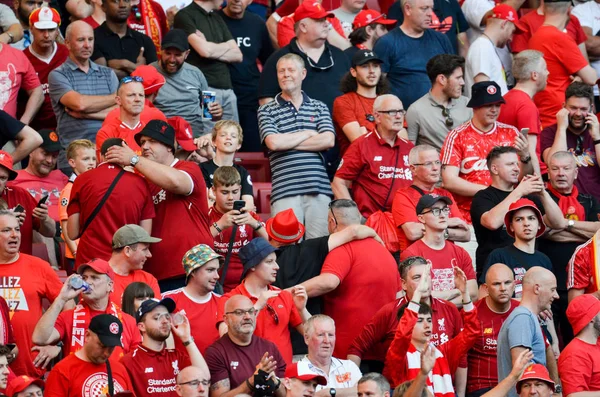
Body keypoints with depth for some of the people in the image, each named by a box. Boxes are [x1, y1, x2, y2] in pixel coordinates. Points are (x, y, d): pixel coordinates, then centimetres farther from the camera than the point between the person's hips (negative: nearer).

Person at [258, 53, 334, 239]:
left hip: (319, 189, 2)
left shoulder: (319, 107, 16)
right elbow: (273, 142, -8)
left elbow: (328, 140, -1)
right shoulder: (267, 111, 9)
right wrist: (308, 134, 2)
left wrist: (288, 143, -3)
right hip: (285, 191, -2)